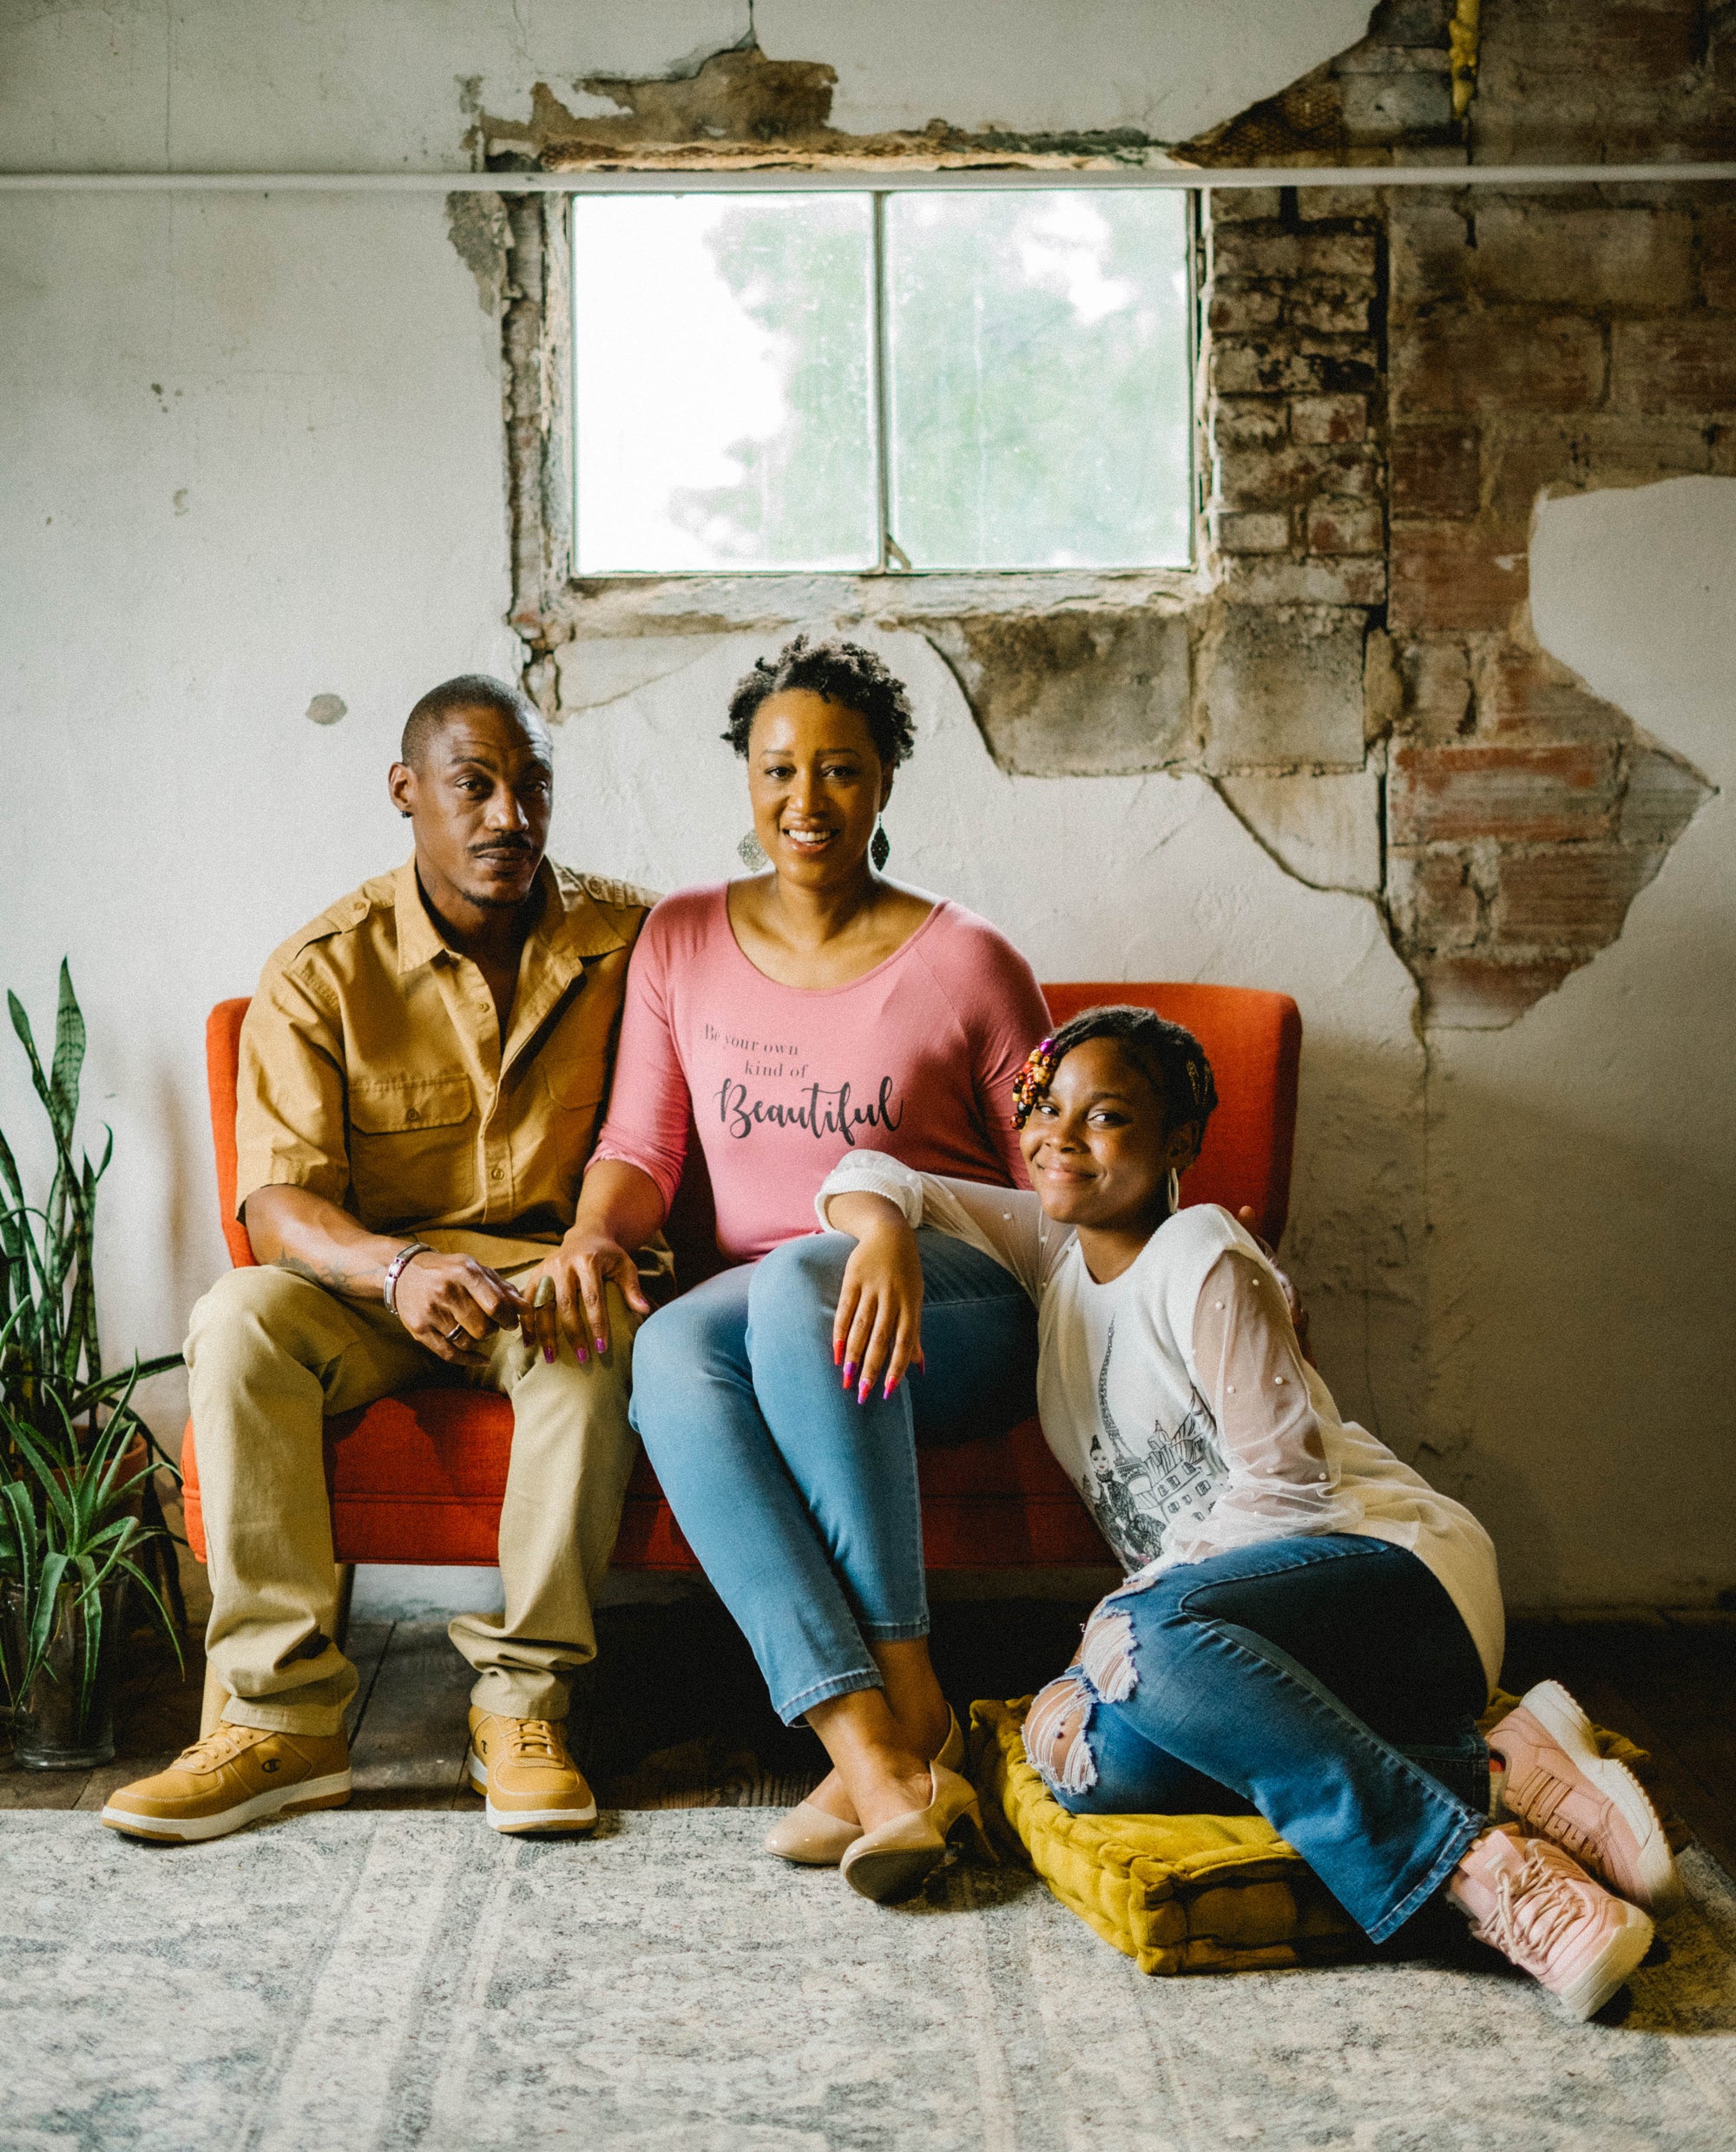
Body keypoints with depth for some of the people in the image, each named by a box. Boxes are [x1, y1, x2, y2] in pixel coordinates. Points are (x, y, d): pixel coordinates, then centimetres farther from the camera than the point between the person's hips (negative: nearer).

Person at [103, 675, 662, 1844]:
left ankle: (523, 1698, -25)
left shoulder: (624, 938, -1)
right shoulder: (323, 971, -5)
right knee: (237, 1320, -30)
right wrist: (396, 1270, -36)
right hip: (372, 1280, 1)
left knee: (599, 1332, -35)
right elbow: (277, 1202, -14)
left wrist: (591, 1247, -25)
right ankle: (286, 1712, -26)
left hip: (541, 1268, 0)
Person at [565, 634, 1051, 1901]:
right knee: (670, 1352, -34)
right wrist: (598, 1232, -9)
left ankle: (909, 1693, -35)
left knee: (800, 1281, -37)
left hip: (955, 1311, -3)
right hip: (767, 1313, 3)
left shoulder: (966, 962, 4)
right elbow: (640, 1147, 12)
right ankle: (873, 1754, -43)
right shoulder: (685, 940, 13)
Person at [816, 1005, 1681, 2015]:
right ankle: (1486, 1770, -24)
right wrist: (886, 1234, -7)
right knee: (1092, 1755, -27)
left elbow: (1286, 1483, -12)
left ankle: (1479, 1864, -38)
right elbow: (871, 1174, 18)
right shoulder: (1050, 1246, 15)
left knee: (1148, 1633, -38)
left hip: (1389, 1564, -6)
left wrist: (1120, 1624, -14)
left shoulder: (1200, 1259, -6)